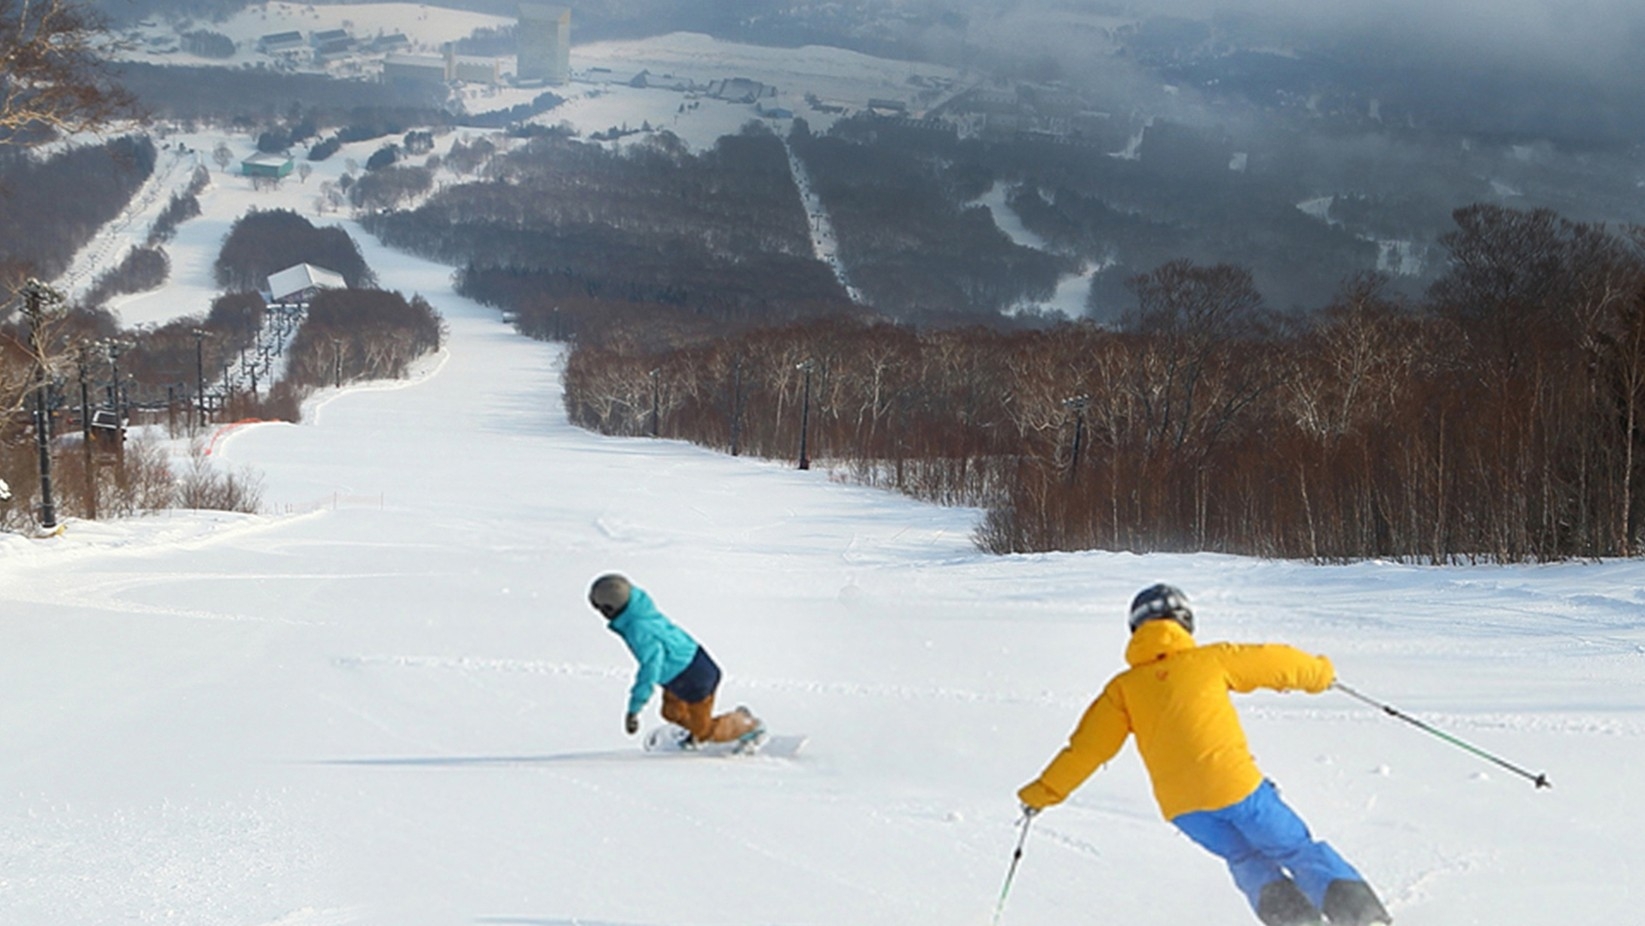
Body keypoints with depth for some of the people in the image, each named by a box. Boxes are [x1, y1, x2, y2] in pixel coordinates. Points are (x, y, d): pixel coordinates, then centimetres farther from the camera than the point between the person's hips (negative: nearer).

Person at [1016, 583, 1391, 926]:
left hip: (1181, 806, 2)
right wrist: (1319, 672, 35)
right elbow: (1273, 662, 15)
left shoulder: (1123, 690, 10)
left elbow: (1089, 745, 10)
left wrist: (1044, 792, 19)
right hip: (1235, 784, -2)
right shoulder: (1211, 660, 5)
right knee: (1298, 850, 11)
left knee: (1245, 858, 25)